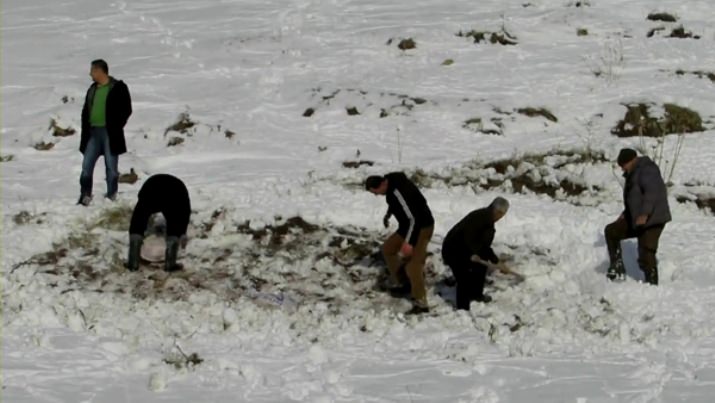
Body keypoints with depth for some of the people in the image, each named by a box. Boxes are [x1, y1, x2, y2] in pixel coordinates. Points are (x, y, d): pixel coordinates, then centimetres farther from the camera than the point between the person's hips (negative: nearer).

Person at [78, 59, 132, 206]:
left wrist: (115, 128, -11)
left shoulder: (118, 88, -4)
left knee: (111, 167, 0)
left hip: (110, 134, -6)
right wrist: (85, 128, 7)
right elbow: (86, 110, 20)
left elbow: (126, 110, -7)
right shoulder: (92, 89, 16)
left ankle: (111, 198, 6)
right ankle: (85, 197, 5)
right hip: (93, 132, 6)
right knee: (86, 166, 1)